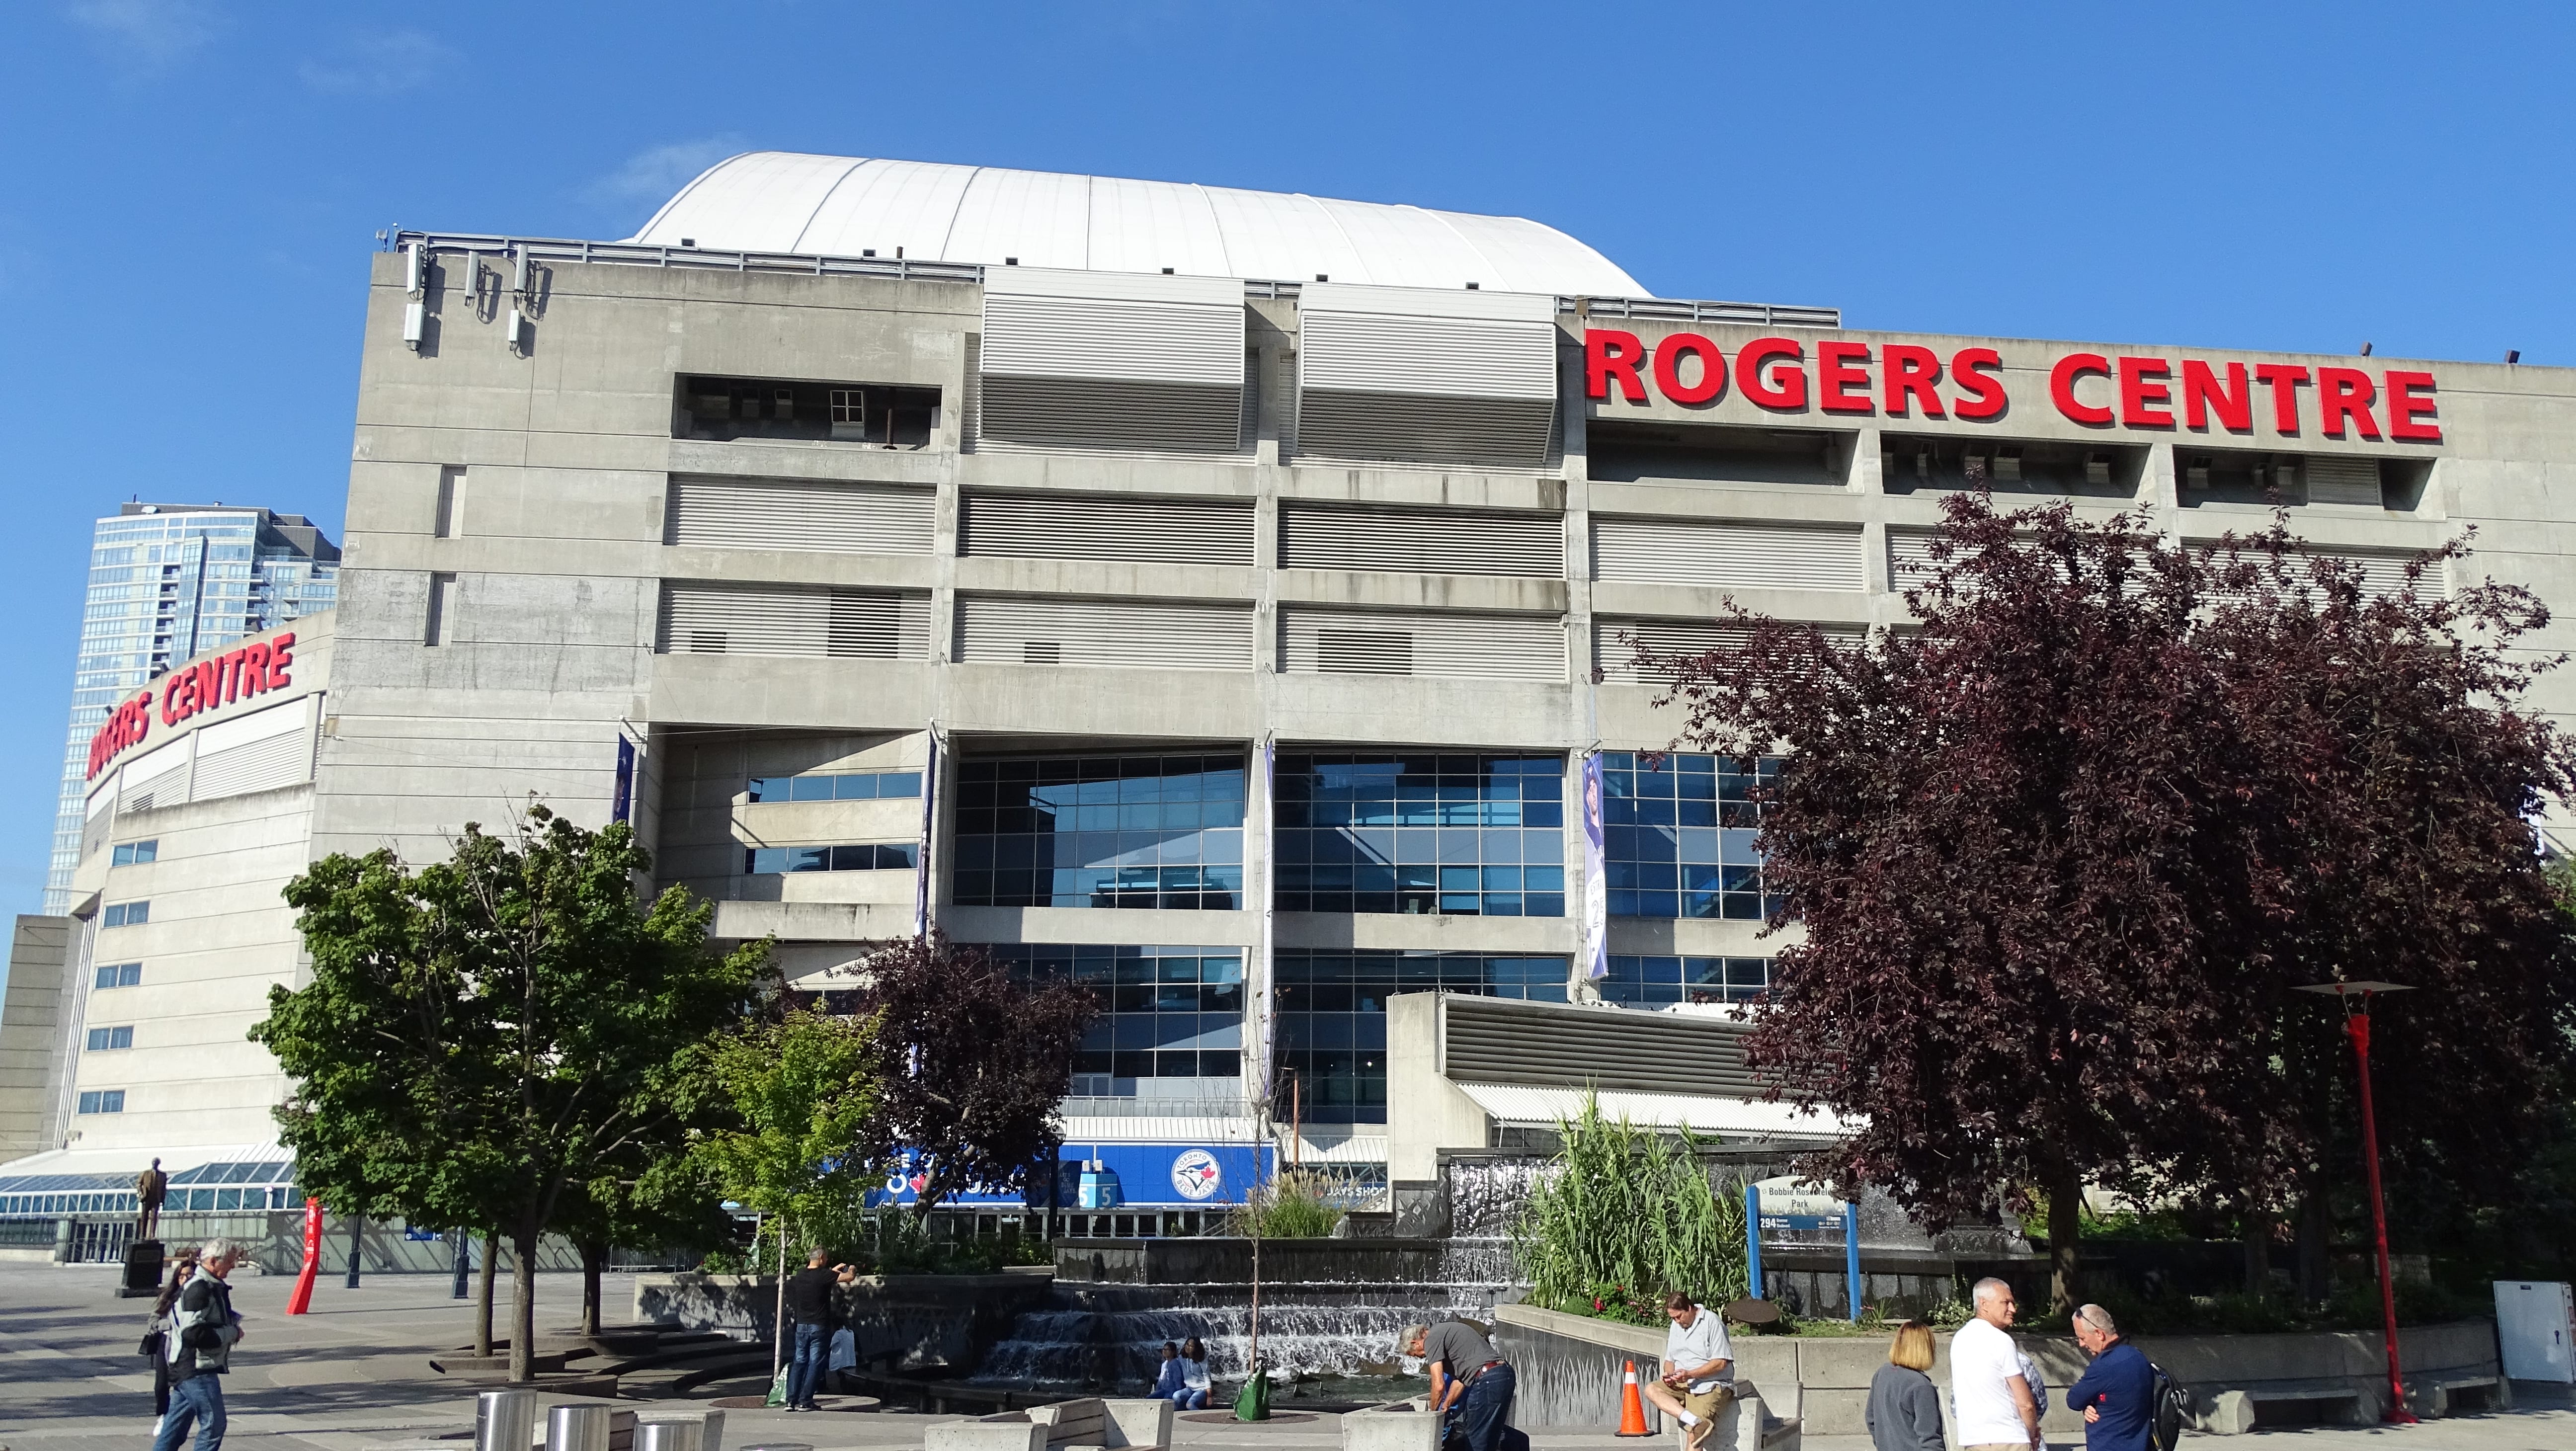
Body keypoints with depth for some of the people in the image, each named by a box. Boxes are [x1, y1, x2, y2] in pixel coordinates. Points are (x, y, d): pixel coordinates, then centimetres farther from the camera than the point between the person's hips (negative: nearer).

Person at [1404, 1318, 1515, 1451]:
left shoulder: (1431, 1340, -2)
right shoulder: (1446, 1331, 26)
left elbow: (1439, 1386, -8)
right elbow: (1460, 1380, 26)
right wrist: (1444, 1408, 24)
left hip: (1486, 1379, -10)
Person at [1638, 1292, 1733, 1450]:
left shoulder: (1712, 1321, -8)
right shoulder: (1676, 1325, 15)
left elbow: (1721, 1362, -13)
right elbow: (1670, 1360, 21)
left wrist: (1690, 1375, -21)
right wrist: (1669, 1374, -3)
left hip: (1711, 1386, -8)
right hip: (1683, 1385, 8)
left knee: (1693, 1433, -23)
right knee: (1651, 1390, -17)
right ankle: (1695, 1421, -34)